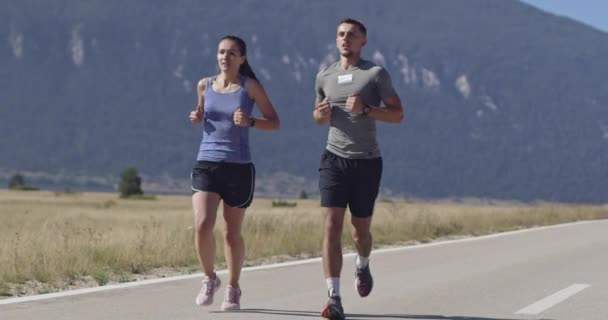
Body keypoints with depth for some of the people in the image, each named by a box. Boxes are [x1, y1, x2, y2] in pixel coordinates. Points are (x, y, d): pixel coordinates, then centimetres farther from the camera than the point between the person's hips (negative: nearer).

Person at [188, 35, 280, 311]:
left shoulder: (250, 87, -1)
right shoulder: (205, 85, 8)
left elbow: (275, 122, 1)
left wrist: (249, 122, -17)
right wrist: (197, 118, 2)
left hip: (238, 167, -2)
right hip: (206, 164, 2)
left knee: (232, 233, 6)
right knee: (202, 226, -15)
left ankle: (233, 289, 25)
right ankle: (209, 279, 9)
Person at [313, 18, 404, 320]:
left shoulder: (376, 74, 0)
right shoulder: (324, 76, 10)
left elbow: (398, 114, -3)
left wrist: (365, 109, -18)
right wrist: (322, 114, -1)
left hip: (367, 161, -1)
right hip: (334, 159, 2)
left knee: (360, 229, 11)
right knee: (331, 227, -13)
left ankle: (362, 265, 47)